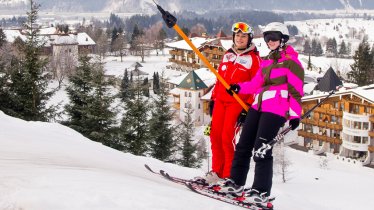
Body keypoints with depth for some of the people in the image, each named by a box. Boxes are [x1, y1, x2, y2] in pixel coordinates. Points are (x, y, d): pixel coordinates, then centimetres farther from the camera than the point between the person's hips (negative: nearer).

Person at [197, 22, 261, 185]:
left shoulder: (253, 58, 0)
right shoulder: (228, 55, 17)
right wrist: (213, 98, 16)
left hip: (238, 102, -6)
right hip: (220, 100, 6)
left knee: (227, 137, -13)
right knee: (215, 134, 2)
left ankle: (229, 176, -6)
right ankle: (217, 172, 12)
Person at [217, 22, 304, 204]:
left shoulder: (290, 60, -2)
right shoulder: (267, 61, 21)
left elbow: (296, 90, -7)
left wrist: (295, 114, -13)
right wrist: (240, 87, 7)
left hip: (276, 110, -8)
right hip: (258, 106, 8)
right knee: (243, 144, 8)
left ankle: (261, 191, -4)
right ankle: (236, 182, 17)